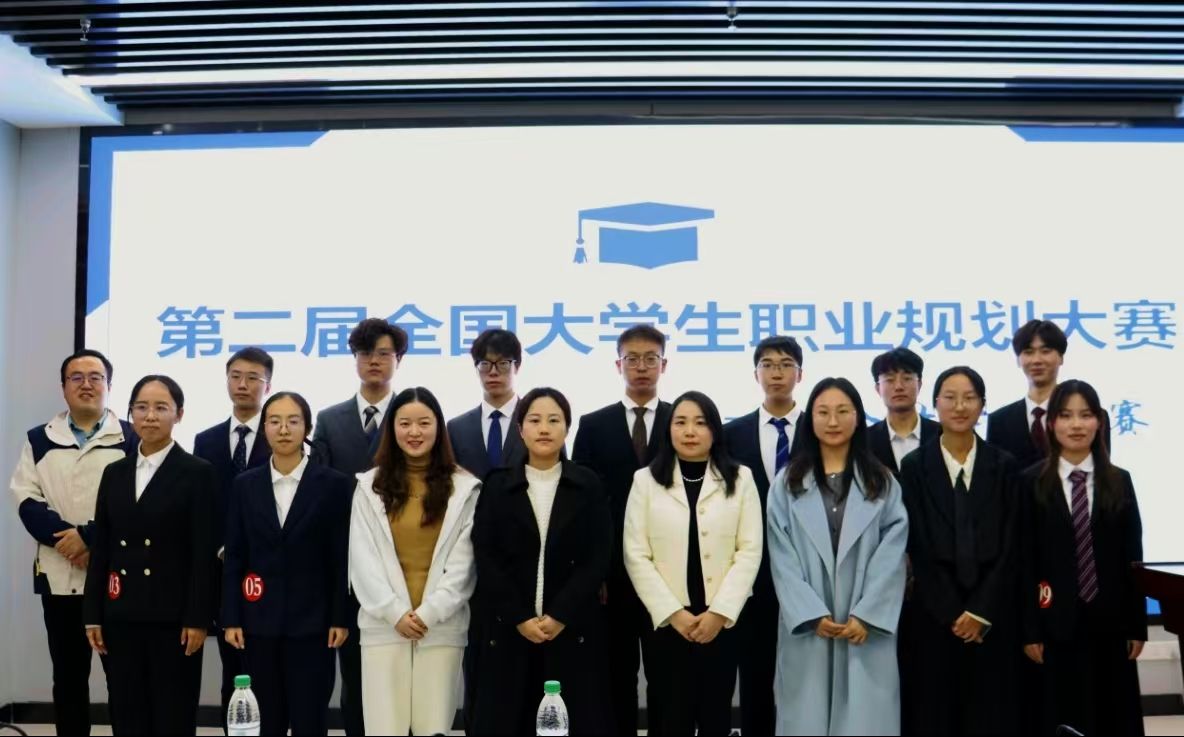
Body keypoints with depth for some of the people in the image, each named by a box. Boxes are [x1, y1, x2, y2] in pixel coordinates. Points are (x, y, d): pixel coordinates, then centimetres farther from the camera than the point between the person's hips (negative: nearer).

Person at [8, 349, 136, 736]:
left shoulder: (131, 438, 1)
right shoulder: (39, 440, 11)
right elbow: (27, 501, 2)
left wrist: (88, 536, -15)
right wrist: (65, 538, -13)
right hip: (58, 574, 3)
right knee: (68, 675, 10)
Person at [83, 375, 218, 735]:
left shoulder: (197, 472, -3)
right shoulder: (114, 472, 11)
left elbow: (204, 552, -8)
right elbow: (101, 548, 10)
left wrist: (197, 618, -12)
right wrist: (93, 614, 5)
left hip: (172, 616, -4)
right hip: (121, 615, 5)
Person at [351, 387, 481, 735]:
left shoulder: (463, 487, 2)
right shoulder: (370, 486, 6)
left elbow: (465, 561, -1)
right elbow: (363, 559, 1)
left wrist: (430, 612, -8)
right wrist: (395, 612, -7)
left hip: (442, 626, -1)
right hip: (384, 624, 1)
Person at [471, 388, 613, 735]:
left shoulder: (588, 486, 5)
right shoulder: (497, 487, 7)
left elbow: (598, 559, -2)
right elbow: (486, 560, 0)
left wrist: (560, 616, -12)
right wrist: (520, 618, -10)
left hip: (573, 630, 0)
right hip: (508, 630, 1)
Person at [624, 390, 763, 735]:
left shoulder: (740, 478, 4)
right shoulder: (646, 480, 3)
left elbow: (750, 551, -2)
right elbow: (636, 556, -1)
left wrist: (720, 612, -11)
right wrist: (673, 613, -9)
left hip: (724, 621, 1)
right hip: (669, 622, 0)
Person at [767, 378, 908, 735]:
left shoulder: (883, 483, 7)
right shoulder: (787, 485, 6)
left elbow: (892, 556, -1)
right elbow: (782, 559, 0)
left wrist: (865, 616, -11)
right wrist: (814, 616, -10)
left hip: (867, 630, 0)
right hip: (806, 630, 0)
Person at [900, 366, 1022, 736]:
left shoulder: (1003, 465, 5)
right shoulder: (915, 466, 2)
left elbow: (1010, 545, 0)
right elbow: (919, 547, -2)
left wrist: (981, 611, -7)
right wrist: (952, 613, -8)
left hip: (994, 614, 1)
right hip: (935, 614, -1)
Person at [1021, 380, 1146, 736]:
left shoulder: (1119, 481, 7)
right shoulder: (1032, 483, -1)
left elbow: (1132, 558, 6)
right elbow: (1025, 562, -4)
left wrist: (1137, 625, 2)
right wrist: (1030, 629, -7)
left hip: (1110, 621, 2)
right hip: (1057, 623, -2)